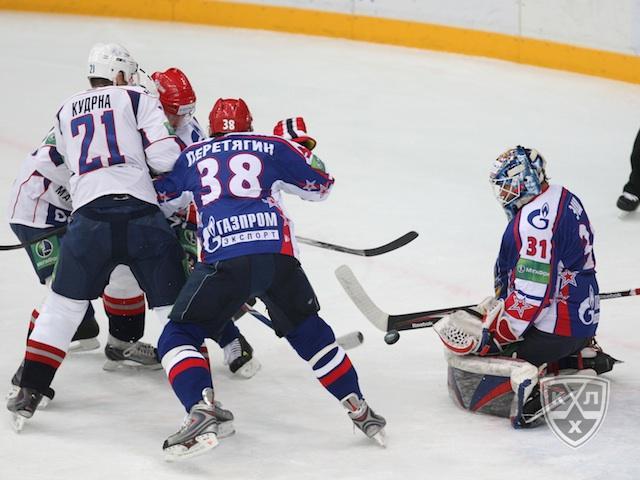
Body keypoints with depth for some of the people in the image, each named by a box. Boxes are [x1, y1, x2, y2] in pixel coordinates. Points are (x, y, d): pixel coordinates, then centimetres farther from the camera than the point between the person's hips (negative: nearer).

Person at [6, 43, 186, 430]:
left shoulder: (65, 113, 21)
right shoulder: (137, 99, 8)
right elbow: (165, 159, -1)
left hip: (89, 216, 3)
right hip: (141, 213, -3)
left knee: (63, 306, 16)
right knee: (177, 307, 6)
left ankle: (29, 393, 12)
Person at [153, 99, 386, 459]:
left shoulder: (191, 157, 22)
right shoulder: (273, 147, 21)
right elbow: (321, 186, 29)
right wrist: (298, 149, 46)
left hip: (223, 261, -2)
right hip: (278, 257, 2)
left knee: (178, 337, 8)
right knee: (309, 332, 24)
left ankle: (202, 413, -16)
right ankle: (359, 410, 23)